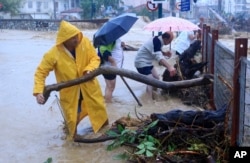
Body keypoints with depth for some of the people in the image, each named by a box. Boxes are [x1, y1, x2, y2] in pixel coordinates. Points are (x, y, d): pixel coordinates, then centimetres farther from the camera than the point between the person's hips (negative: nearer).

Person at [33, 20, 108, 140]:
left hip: (88, 85, 3)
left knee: (99, 108, 18)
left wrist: (90, 69, -31)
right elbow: (40, 72, -20)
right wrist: (38, 92, -32)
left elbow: (95, 58, -9)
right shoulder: (54, 54, -26)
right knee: (72, 115, 9)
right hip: (69, 90, -2)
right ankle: (72, 135, 39)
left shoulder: (85, 42, -19)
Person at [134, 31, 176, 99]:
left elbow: (158, 52, 17)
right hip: (141, 63, -11)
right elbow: (159, 57, -44)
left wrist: (165, 53, -5)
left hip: (147, 62, 11)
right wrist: (169, 67, -57)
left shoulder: (158, 40, 0)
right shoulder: (156, 42, -29)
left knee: (156, 78, 16)